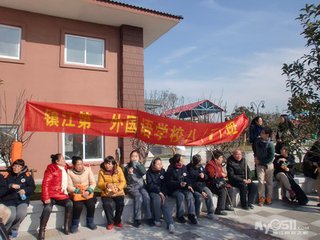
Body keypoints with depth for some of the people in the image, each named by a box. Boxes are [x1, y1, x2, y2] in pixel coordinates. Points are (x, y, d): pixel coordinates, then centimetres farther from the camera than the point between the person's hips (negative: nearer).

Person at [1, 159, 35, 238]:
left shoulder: (27, 175, 1)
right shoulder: (8, 175, 2)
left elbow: (32, 187, 2)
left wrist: (25, 190, -17)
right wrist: (10, 186, -19)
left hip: (22, 198, 0)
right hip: (9, 199, 0)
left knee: (21, 213, -25)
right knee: (11, 215, -24)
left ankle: (13, 229, 8)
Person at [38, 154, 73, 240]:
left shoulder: (65, 169, 12)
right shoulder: (51, 169, -6)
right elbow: (45, 184, -13)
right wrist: (46, 197, -21)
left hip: (62, 195, 5)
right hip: (51, 195, -5)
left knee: (69, 204, -22)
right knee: (48, 208, -31)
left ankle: (67, 227, -9)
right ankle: (42, 231, -13)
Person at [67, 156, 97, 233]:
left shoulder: (88, 169, -3)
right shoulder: (69, 172, -7)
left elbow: (93, 183, -1)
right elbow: (69, 187, -8)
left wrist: (88, 191, -17)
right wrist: (80, 192, -17)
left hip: (88, 193, 2)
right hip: (76, 193, -2)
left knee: (91, 205, -21)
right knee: (78, 206, -27)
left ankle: (90, 222, 6)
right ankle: (75, 224, -1)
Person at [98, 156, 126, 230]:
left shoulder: (118, 169, -1)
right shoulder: (101, 171, -1)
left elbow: (123, 182, -3)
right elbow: (99, 184, -2)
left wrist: (118, 188, -21)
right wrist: (106, 185, -23)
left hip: (118, 193, 0)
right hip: (106, 194, 0)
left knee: (120, 203, -24)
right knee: (107, 204, -27)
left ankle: (117, 221, 5)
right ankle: (110, 222, -2)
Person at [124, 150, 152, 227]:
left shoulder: (141, 165, 10)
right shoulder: (127, 167, 4)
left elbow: (144, 172, -11)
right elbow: (128, 180, -1)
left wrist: (138, 164, -15)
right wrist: (129, 173, -19)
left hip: (141, 186, 2)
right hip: (132, 187, -2)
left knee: (147, 197, -26)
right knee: (139, 197, -30)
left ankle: (149, 218, -17)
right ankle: (137, 219, -21)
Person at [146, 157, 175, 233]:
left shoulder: (163, 171, 4)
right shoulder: (149, 172, -4)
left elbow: (165, 184, 1)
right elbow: (150, 185, -12)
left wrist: (163, 193, -14)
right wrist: (159, 192, -21)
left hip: (162, 192, 2)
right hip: (152, 191, -2)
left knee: (164, 203, -25)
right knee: (157, 198, -32)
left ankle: (170, 223, -35)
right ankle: (156, 220, -15)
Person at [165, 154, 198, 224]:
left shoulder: (184, 167, 7)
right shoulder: (170, 170, -8)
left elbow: (187, 178, 14)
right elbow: (169, 182, -11)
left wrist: (188, 185, -6)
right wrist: (179, 184, -24)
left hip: (183, 188, 4)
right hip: (173, 190, -4)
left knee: (190, 195, -25)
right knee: (181, 196, -32)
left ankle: (191, 215, -20)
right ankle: (180, 215, -15)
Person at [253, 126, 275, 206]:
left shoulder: (270, 144, -18)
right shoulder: (257, 140, -5)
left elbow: (271, 157, -16)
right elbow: (254, 148, 18)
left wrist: (260, 161, -14)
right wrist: (256, 156, 8)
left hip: (268, 165, -2)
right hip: (259, 165, 2)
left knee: (269, 181, 8)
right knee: (261, 181, -5)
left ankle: (268, 198, 18)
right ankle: (261, 199, -1)